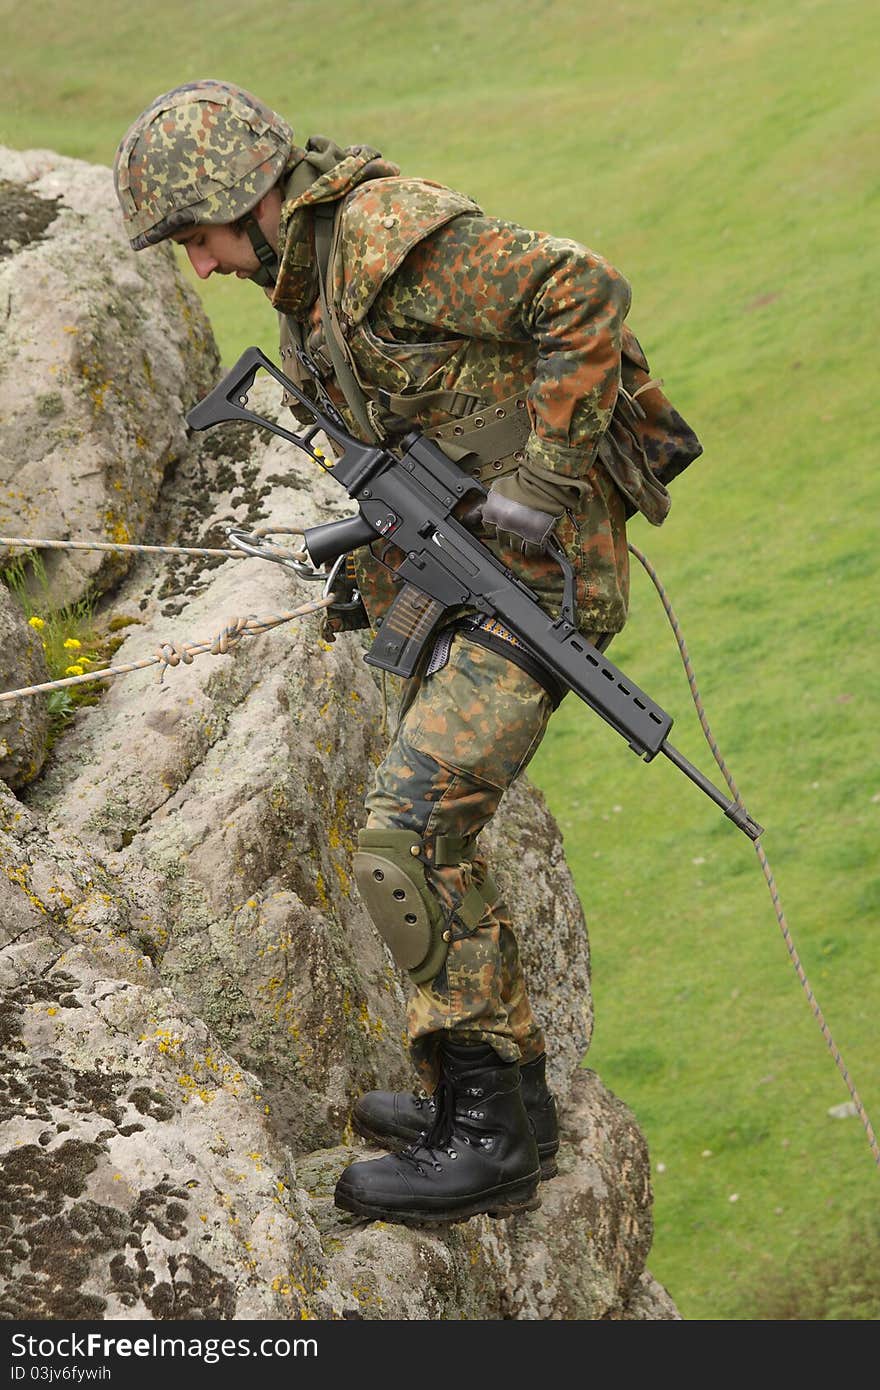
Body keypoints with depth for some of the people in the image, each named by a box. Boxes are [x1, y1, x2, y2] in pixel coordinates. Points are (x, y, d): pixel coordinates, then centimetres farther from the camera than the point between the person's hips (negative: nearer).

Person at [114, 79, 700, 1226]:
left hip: (539, 567, -11)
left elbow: (588, 295, -21)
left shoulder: (388, 236, -16)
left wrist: (543, 485, -20)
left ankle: (488, 1134, -10)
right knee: (430, 839, 17)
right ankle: (508, 1097, 29)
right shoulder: (307, 280, 16)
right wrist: (380, 566, 10)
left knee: (405, 838, -17)